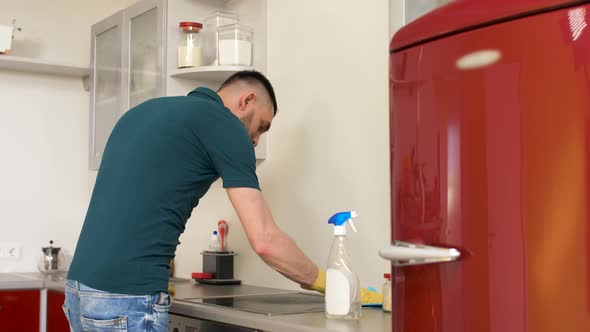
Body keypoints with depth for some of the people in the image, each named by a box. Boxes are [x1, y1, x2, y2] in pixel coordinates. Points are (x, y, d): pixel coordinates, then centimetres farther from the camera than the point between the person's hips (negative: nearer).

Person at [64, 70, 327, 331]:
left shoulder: (146, 111, 20)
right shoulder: (225, 125, -4)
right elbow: (265, 240, -9)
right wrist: (319, 280, 7)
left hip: (81, 288, 9)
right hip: (127, 297, -9)